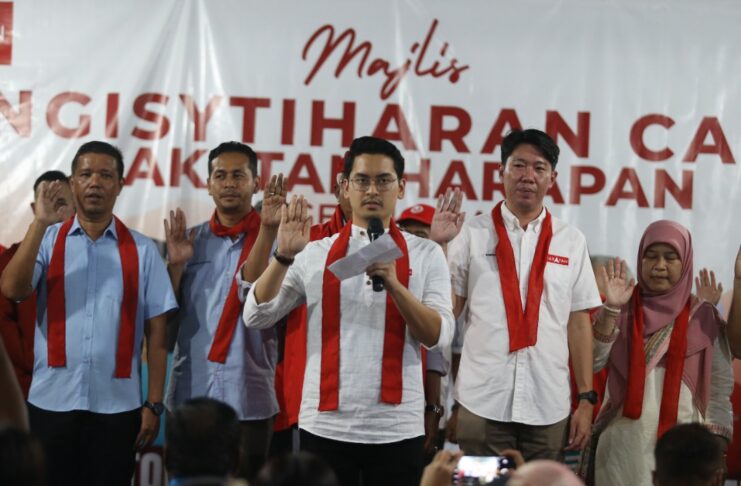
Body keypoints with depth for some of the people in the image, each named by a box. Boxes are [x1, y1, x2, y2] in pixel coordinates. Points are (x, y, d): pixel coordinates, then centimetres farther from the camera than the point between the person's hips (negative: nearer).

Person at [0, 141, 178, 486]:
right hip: (52, 401, 0)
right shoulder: (48, 240, 3)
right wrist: (40, 223, -16)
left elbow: (157, 333, 2)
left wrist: (154, 404, -2)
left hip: (117, 404, 0)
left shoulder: (142, 250, 3)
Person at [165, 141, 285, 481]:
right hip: (190, 394, 3)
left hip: (248, 398, -3)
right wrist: (175, 265, -9)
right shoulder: (189, 240, 9)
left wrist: (268, 229, -26)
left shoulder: (275, 239, -2)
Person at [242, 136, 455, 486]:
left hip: (397, 429, 0)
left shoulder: (425, 255, 4)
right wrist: (284, 255, -13)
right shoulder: (315, 254, 5)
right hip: (325, 426, 1)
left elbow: (439, 336, -6)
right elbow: (256, 317, 0)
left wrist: (394, 285, -20)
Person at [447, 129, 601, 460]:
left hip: (548, 407, 2)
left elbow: (579, 323, 8)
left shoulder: (571, 242, 8)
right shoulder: (473, 234, 3)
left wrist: (586, 399, 5)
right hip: (481, 404, -1)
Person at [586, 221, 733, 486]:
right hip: (623, 443, 0)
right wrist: (611, 309, -14)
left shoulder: (702, 317, 3)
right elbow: (593, 362, -6)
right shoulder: (623, 309, 5)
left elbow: (720, 387, 4)